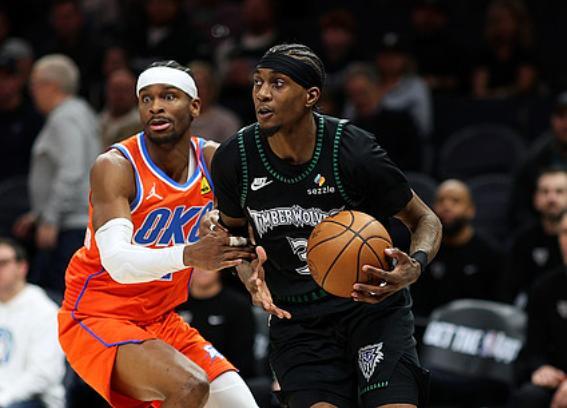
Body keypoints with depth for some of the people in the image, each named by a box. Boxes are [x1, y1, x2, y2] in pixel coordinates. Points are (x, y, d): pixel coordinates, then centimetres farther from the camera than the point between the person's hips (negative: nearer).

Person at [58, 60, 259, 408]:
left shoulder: (214, 160, -3)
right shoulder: (115, 167, -20)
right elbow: (118, 262, -33)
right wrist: (189, 255, -49)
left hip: (161, 320, 7)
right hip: (98, 318, -7)